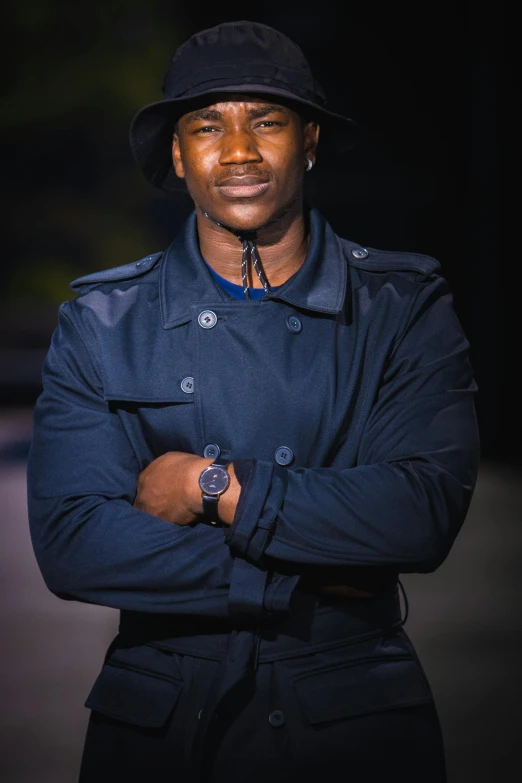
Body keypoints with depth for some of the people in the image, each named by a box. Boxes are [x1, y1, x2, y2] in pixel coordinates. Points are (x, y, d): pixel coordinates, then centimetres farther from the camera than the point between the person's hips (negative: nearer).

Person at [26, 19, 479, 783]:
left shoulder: (406, 308, -3)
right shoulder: (100, 324, -1)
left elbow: (427, 512, -16)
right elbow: (69, 543, -11)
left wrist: (216, 488, -16)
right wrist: (307, 579, -15)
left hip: (358, 720, 0)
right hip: (156, 720, 1)